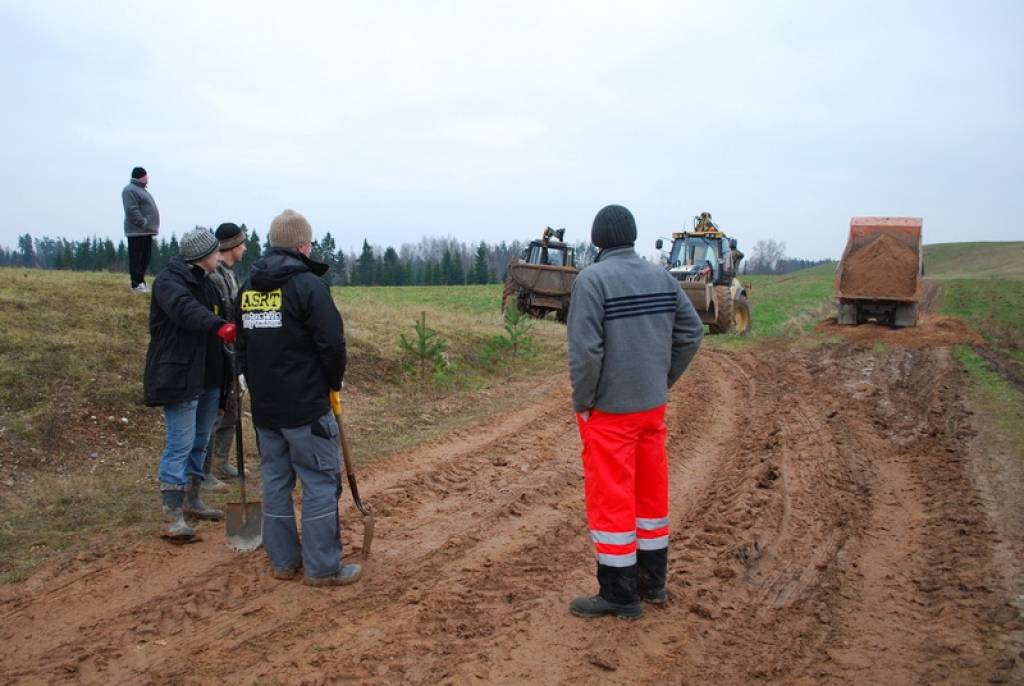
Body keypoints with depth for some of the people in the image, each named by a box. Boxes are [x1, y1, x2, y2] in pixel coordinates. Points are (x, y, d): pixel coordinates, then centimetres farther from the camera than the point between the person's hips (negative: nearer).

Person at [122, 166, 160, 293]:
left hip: (146, 231, 10)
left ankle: (141, 281, 19)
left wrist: (150, 226, 19)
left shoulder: (141, 189, 23)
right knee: (136, 258, -7)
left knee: (145, 257, 12)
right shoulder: (130, 190, -10)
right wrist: (143, 223, -23)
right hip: (137, 231, -10)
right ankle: (136, 284, -7)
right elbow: (132, 211, -20)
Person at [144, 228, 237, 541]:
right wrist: (220, 327, -49)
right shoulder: (169, 280, -14)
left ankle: (191, 500, 29)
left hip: (208, 376, 9)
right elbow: (185, 310, -34)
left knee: (200, 442, 16)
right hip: (179, 377, -9)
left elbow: (218, 314, 19)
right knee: (180, 444, -8)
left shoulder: (204, 283, 17)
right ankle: (173, 515, -3)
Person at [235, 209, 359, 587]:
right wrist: (334, 381, 0)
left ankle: (282, 560, 23)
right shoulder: (308, 284, -13)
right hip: (307, 406, -7)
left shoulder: (248, 288, 9)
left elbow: (242, 346, 14)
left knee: (275, 480, 14)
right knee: (320, 483, 1)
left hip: (264, 407, 7)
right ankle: (322, 567, 6)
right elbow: (332, 343, -18)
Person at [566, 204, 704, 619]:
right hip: (653, 405, 7)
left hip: (610, 410, -7)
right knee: (651, 489, 16)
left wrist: (581, 401, -9)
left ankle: (619, 595, 11)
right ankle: (652, 581, 29)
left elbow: (585, 350, -22)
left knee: (610, 497, 2)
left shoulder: (592, 279, -15)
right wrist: (664, 380, 14)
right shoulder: (661, 277, 5)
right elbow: (691, 333, 7)